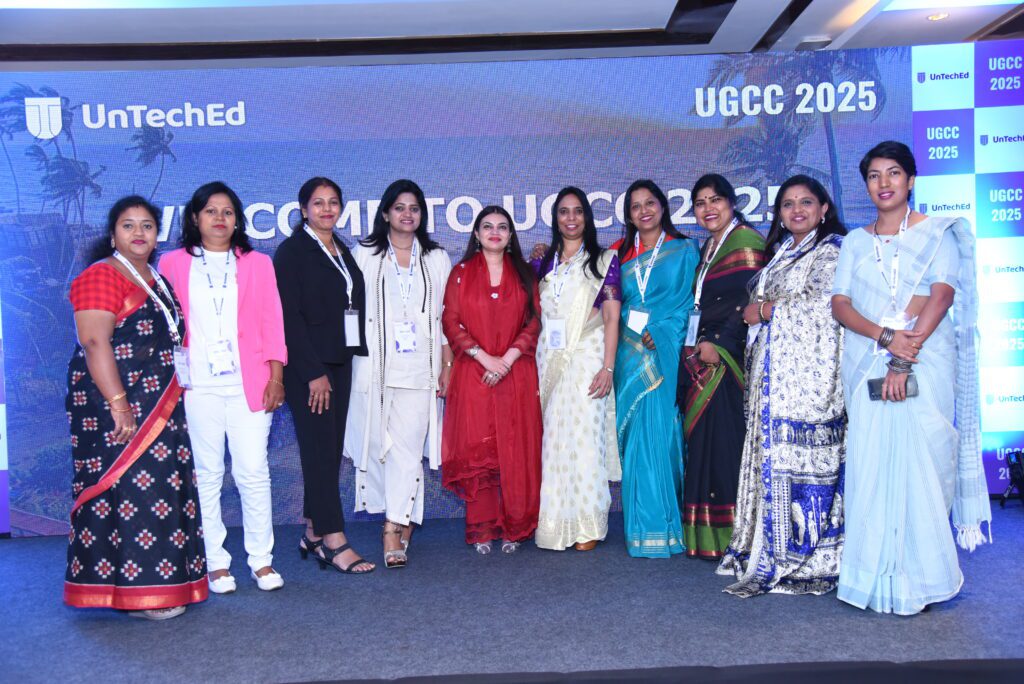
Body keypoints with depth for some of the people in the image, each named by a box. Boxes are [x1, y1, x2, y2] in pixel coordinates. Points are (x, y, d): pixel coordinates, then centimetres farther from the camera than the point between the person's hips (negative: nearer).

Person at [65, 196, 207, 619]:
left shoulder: (156, 279, 17)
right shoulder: (101, 276, -9)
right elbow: (95, 343, -18)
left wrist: (171, 399, 16)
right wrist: (118, 404, -25)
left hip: (158, 405, 9)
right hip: (116, 404, -8)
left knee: (161, 488, 10)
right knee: (129, 488, -6)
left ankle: (159, 582, 19)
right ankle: (134, 593, 2)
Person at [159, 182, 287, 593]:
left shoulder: (258, 264, 11)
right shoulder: (173, 265, 9)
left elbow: (272, 323, 7)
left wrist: (276, 376, -1)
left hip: (248, 385, 0)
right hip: (196, 387, 0)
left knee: (253, 471, -2)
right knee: (206, 473, 4)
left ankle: (261, 559, 9)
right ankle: (215, 561, 13)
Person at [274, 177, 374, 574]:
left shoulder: (343, 253, 16)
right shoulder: (293, 250, -5)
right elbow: (289, 315, -12)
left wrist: (348, 361, 7)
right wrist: (313, 372, -16)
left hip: (338, 362, 7)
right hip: (307, 366, -7)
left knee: (330, 451, 7)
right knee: (320, 450, -7)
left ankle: (314, 534, 17)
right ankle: (334, 543, -6)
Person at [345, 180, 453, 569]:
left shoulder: (437, 259, 13)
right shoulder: (365, 255, 9)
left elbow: (446, 316, 12)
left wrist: (447, 365, 7)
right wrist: (347, 361, 1)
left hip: (419, 369, 0)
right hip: (374, 368, 0)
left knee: (408, 448, -7)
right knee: (378, 444, 1)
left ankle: (394, 530, -3)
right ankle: (403, 520, 16)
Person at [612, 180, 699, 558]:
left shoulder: (684, 251, 6)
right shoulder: (622, 254, 15)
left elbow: (688, 301, -2)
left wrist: (657, 332, -12)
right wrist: (639, 333, -3)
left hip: (666, 353, -3)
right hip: (631, 355, 3)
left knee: (661, 432, -8)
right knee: (636, 435, 0)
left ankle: (664, 526, -1)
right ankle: (643, 528, 6)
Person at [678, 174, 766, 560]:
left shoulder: (746, 242, -6)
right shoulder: (708, 247, 21)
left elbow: (750, 302, -14)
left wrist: (719, 344, -17)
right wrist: (693, 347, 7)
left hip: (728, 358, -8)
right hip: (701, 356, 8)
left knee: (724, 439, -9)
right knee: (703, 439, 7)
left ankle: (730, 535, -2)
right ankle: (704, 536, 14)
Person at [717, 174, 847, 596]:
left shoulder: (833, 248, 0)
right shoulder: (781, 252, 24)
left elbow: (821, 301, -11)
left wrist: (765, 310, -4)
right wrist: (759, 311, 3)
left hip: (809, 369, -7)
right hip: (773, 368, 8)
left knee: (797, 451, -10)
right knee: (772, 450, 5)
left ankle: (804, 558, -5)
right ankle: (768, 548, 10)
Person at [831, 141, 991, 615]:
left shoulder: (938, 233, 7)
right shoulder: (855, 242, 17)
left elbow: (941, 296, -7)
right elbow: (840, 304, 6)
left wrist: (905, 361, -18)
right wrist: (885, 335, -13)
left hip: (924, 363, -3)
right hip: (866, 365, 3)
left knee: (919, 460, -9)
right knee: (870, 464, -2)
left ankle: (919, 579, 3)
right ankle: (877, 578, 7)